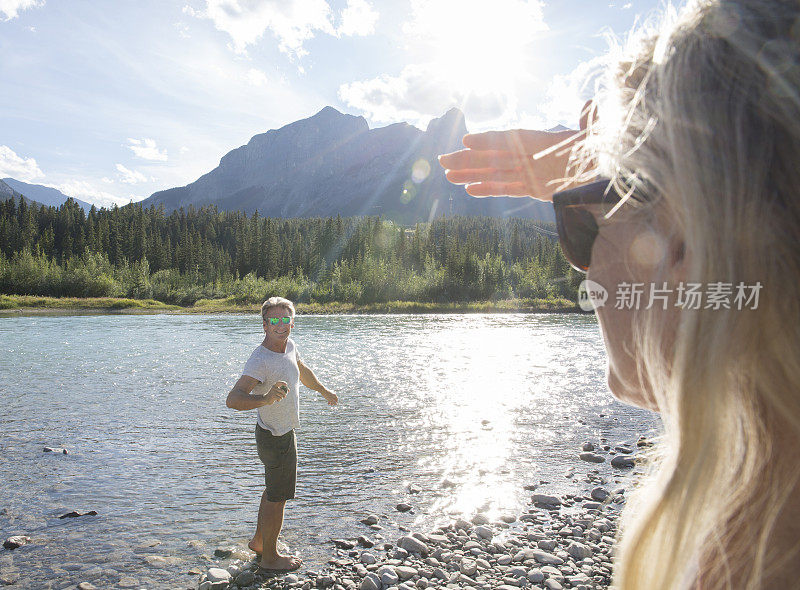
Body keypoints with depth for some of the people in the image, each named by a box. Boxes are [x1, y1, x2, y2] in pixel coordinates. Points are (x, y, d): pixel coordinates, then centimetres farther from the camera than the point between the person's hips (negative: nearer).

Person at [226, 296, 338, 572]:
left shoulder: (289, 345, -3)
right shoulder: (260, 360, -30)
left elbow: (302, 371, 19)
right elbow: (233, 399, -41)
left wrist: (324, 391, 34)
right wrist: (265, 398, -58)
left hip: (285, 433, 9)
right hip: (275, 438, -9)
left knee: (274, 490, 25)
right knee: (277, 497, 7)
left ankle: (259, 540, 44)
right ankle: (269, 557, 26)